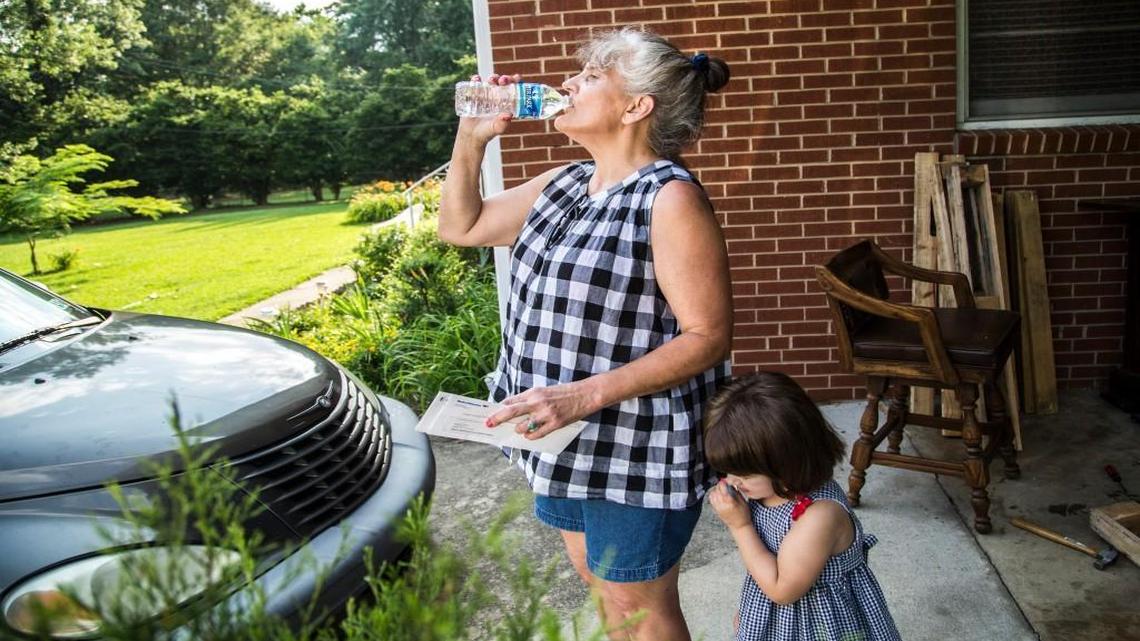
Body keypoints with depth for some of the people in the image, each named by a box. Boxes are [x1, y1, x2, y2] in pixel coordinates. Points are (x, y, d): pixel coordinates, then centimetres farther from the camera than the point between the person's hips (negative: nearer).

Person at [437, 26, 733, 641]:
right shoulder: (563, 184, 7)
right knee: (597, 581, 23)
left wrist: (586, 394, -28)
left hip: (638, 446, -8)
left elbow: (708, 337, -21)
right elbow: (461, 226, 17)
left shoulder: (671, 198, -18)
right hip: (565, 438, 8)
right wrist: (470, 136, 2)